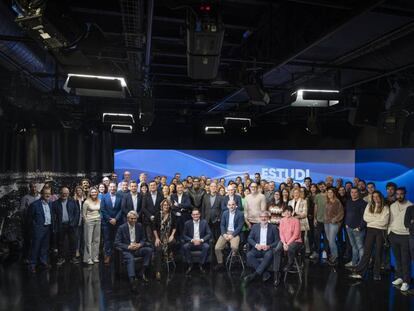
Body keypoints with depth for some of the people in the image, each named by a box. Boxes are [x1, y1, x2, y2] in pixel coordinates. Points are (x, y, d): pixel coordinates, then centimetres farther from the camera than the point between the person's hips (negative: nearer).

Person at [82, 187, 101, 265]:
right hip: (89, 222, -4)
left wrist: (99, 219, 7)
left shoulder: (99, 201, 4)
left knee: (97, 240, 8)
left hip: (98, 221, 4)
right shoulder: (86, 202, -8)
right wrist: (87, 221, 0)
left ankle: (95, 257, 17)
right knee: (89, 241, -1)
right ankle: (88, 258, 6)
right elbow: (83, 214, -2)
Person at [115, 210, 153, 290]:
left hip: (137, 249, 4)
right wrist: (128, 247, -19)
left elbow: (143, 239, 15)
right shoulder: (122, 228, -4)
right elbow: (117, 243, -7)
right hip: (126, 250, -4)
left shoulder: (139, 226, 7)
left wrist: (139, 244, -9)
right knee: (130, 259, -35)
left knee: (149, 250, -22)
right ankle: (132, 279, -52)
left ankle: (143, 272, -16)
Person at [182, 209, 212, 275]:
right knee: (185, 247, -30)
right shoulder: (187, 223, 4)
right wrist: (192, 240, -15)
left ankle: (201, 265, -13)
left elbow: (209, 234, -1)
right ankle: (190, 265, -12)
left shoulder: (204, 222, 3)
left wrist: (201, 240, -17)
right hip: (191, 242, 1)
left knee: (207, 246, -32)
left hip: (201, 242, 0)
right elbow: (184, 235, 3)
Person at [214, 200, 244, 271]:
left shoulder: (240, 214, -4)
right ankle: (220, 263, 8)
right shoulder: (225, 213, 10)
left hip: (235, 233, -4)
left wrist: (232, 235, -16)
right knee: (217, 248, -13)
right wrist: (224, 234, -9)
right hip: (225, 233, 4)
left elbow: (240, 226, -8)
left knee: (234, 247, -31)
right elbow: (222, 225, 8)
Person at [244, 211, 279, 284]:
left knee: (269, 255, -36)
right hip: (257, 249, 2)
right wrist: (256, 245, -13)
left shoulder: (273, 228, 8)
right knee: (249, 255, -28)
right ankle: (265, 273, -25)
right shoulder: (255, 226, 13)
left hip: (268, 249, -2)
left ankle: (255, 274, -33)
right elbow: (249, 238, 7)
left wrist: (269, 246, -15)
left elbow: (277, 241, 2)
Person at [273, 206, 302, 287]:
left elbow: (296, 235, -12)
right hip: (284, 241, 4)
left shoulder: (296, 220, -8)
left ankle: (290, 264, -1)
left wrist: (288, 244, -18)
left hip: (295, 241, -4)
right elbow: (281, 233, 4)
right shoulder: (282, 220, 6)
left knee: (290, 249, -38)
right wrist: (284, 243, -12)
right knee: (277, 250, -27)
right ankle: (276, 275, -24)